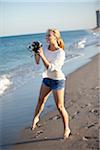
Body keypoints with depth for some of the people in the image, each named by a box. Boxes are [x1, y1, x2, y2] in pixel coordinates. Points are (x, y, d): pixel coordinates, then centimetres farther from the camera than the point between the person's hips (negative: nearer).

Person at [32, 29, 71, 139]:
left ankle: (66, 129, 15)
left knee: (60, 107, -1)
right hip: (47, 78, 6)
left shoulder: (60, 53, -23)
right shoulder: (47, 48, -3)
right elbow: (37, 62, 4)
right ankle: (35, 118, 46)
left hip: (58, 80, -6)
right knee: (41, 100, 21)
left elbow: (50, 67, -29)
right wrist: (36, 53, -12)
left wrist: (42, 55, -33)